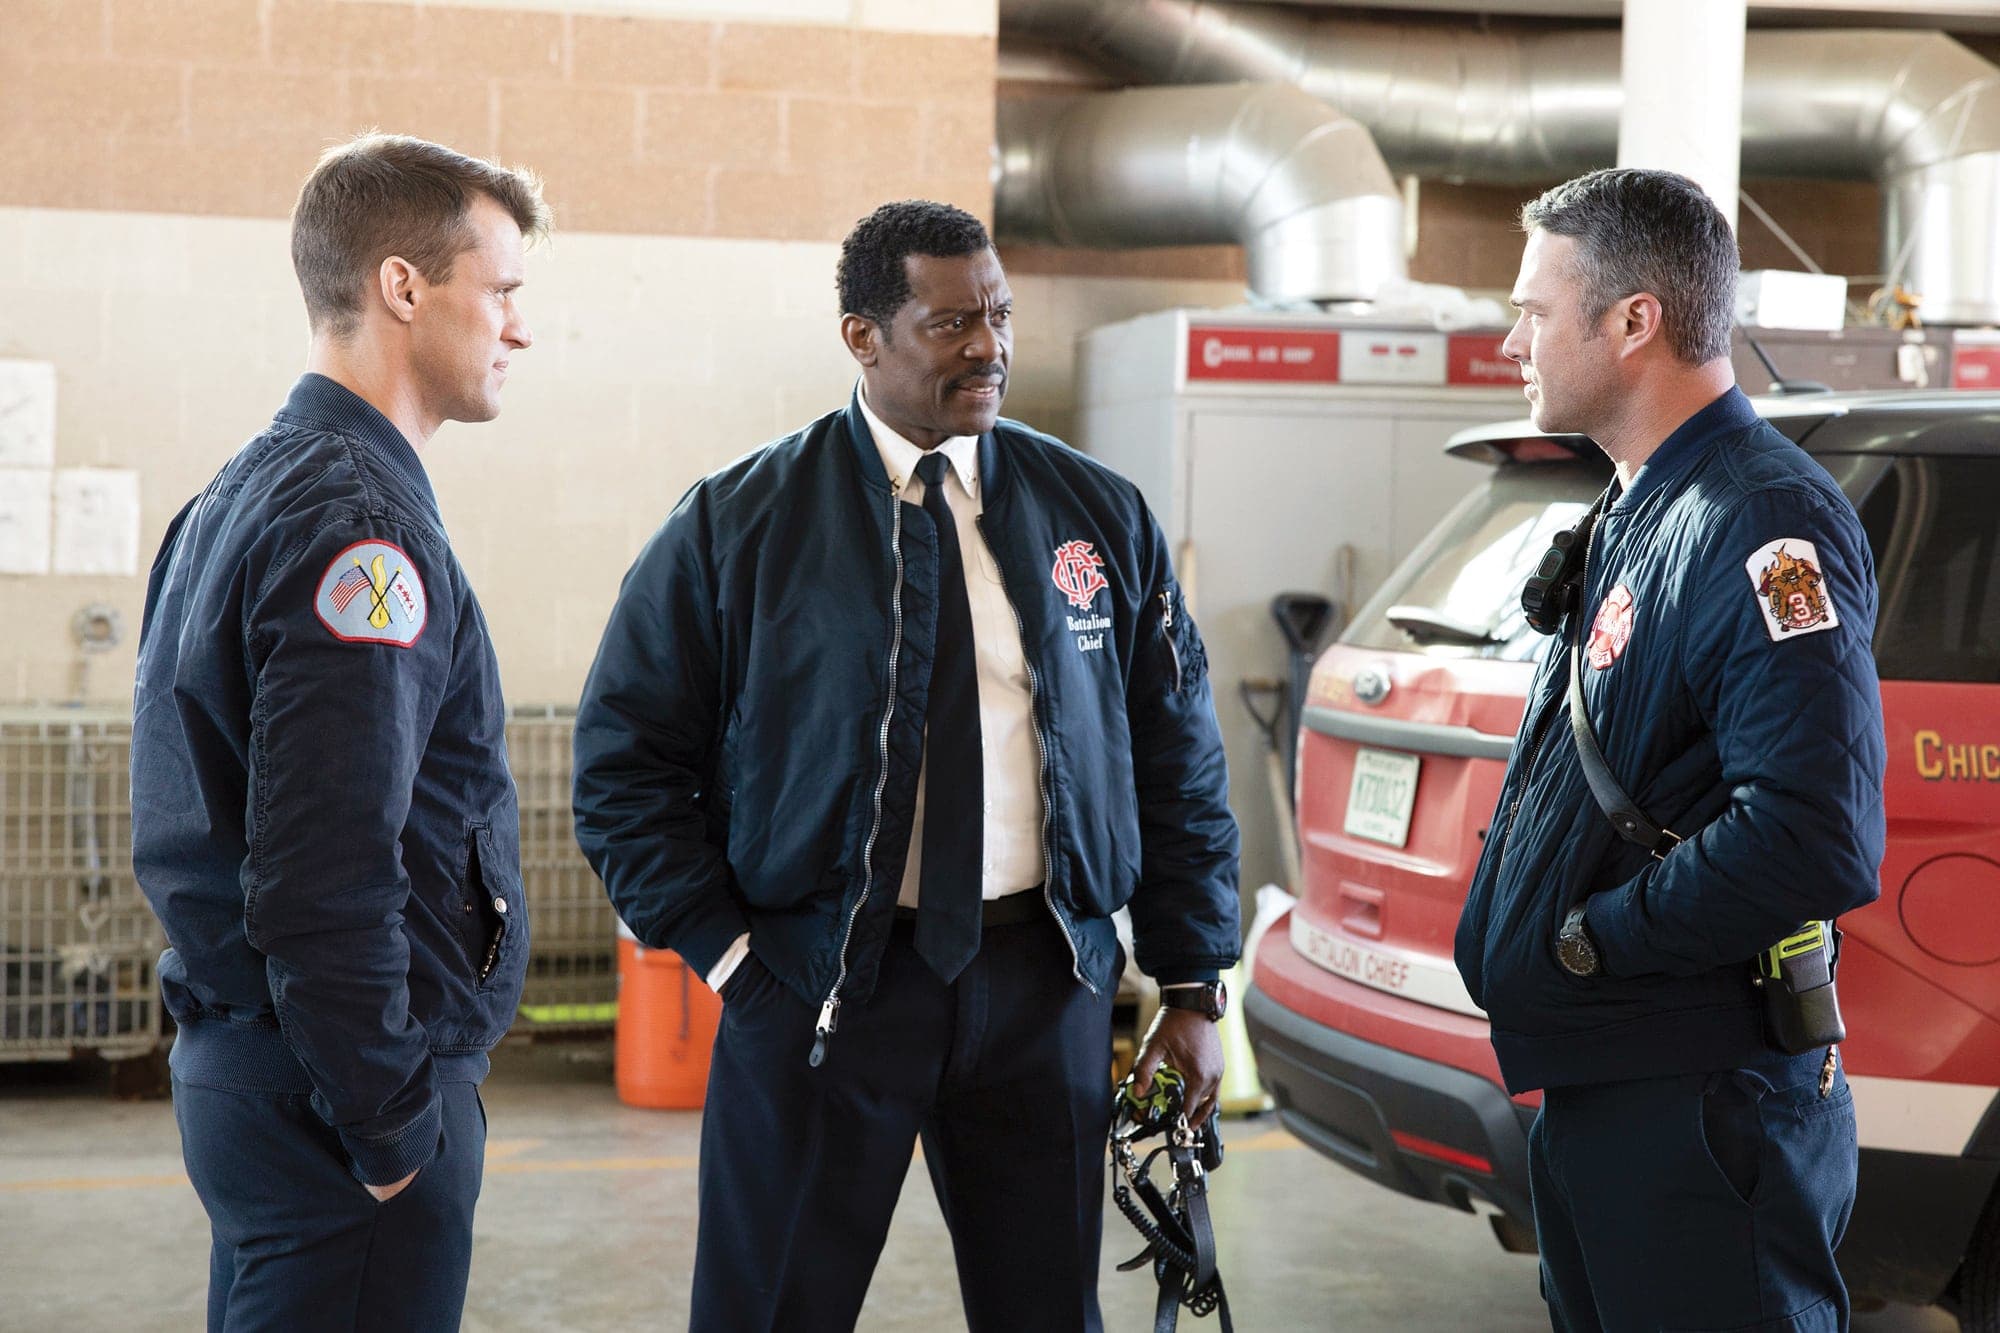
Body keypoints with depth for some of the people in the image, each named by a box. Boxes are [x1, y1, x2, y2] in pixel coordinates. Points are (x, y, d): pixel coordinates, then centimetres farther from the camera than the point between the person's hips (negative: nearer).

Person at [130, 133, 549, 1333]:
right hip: (335, 1100, -10)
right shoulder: (362, 523, -18)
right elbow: (326, 881, -25)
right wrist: (392, 1132, -17)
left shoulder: (243, 492, 13)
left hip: (243, 1076, 10)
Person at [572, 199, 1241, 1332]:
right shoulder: (740, 522, -2)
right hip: (817, 984, -2)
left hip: (1046, 984, 2)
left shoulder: (1101, 516, 6)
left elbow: (1179, 760, 10)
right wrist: (727, 953, -7)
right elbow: (627, 761, 0)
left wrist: (1194, 986, 7)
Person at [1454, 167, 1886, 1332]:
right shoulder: (1639, 510, 13)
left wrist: (1590, 940, -18)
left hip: (1700, 1113, -10)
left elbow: (1817, 842, -29)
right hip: (1591, 1084, 10)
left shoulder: (1765, 523, -19)